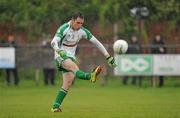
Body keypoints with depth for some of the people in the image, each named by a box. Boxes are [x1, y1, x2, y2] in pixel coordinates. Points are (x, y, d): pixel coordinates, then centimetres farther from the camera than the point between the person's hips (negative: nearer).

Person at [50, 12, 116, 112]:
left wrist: (108, 57, -2)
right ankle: (90, 76, -65)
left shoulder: (83, 31, -1)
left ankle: (56, 106, -1)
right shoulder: (64, 29, -18)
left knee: (68, 83, -5)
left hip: (71, 57, 7)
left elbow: (96, 43, 2)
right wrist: (59, 51, -53)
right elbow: (54, 42, -31)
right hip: (61, 56, -7)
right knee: (74, 66, -34)